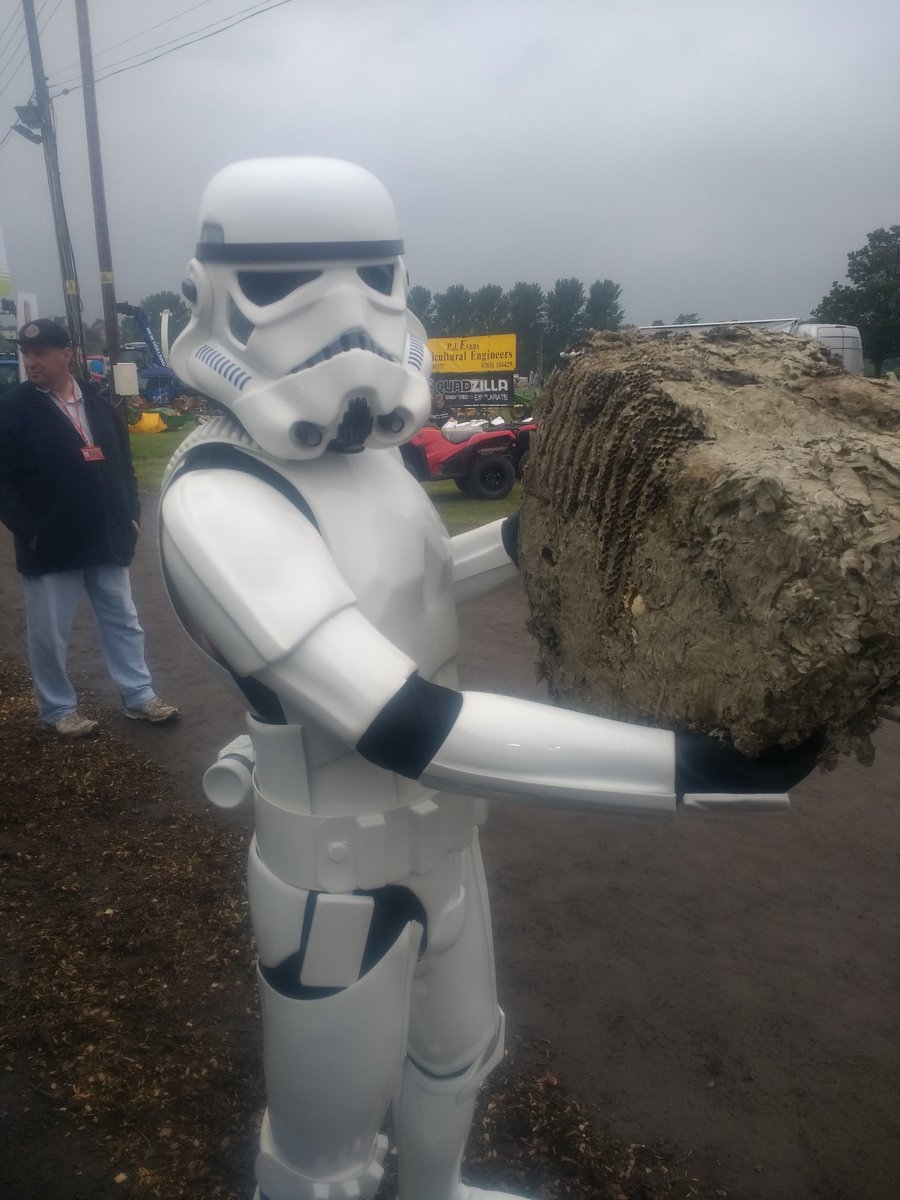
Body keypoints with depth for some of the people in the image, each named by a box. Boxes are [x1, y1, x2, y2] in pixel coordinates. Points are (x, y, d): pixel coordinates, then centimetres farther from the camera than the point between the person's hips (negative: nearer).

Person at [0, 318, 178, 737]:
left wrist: (131, 514, 9)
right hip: (51, 547, -4)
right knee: (49, 636, 6)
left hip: (107, 540, 4)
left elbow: (123, 462, 16)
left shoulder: (97, 402, 9)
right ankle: (59, 710, 22)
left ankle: (139, 696, 24)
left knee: (123, 622, 12)